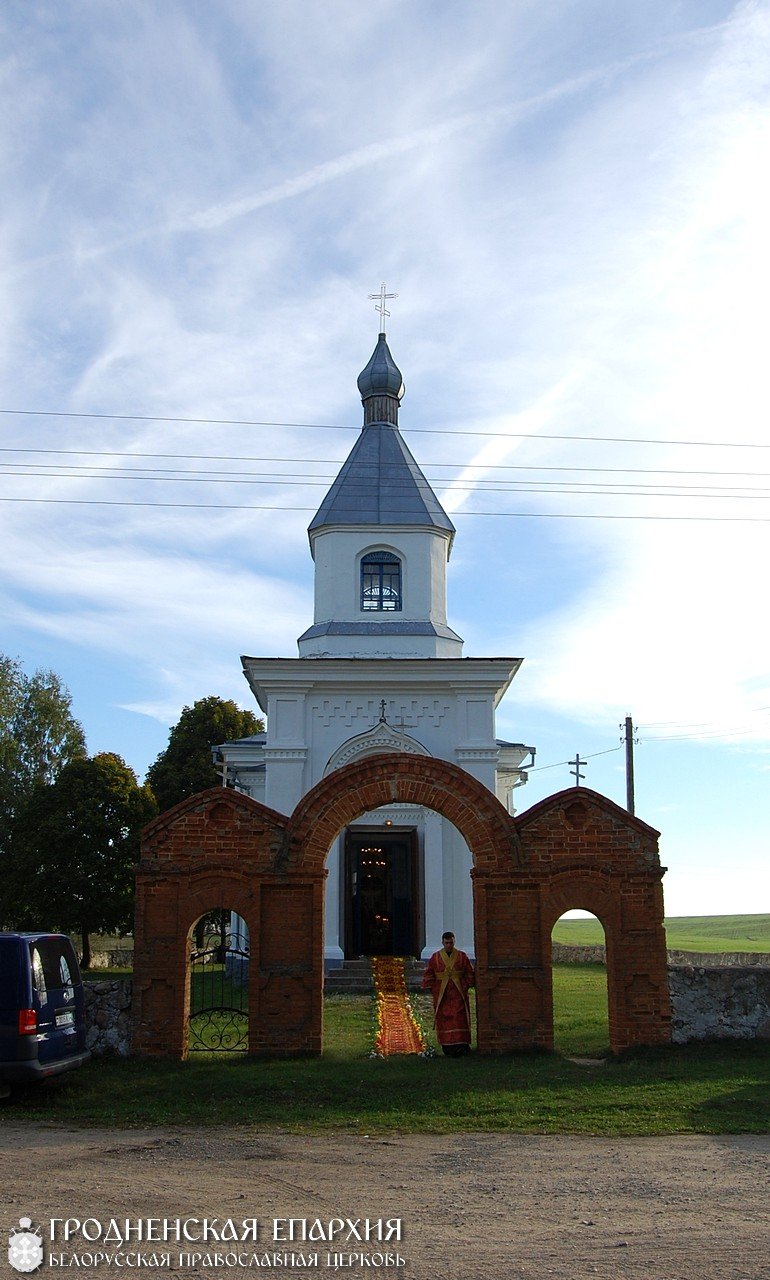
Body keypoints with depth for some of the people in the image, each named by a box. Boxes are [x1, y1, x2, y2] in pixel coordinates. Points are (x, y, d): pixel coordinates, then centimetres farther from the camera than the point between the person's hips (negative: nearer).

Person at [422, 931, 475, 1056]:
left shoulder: (462, 956, 2)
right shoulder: (435, 957, 1)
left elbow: (470, 974, 9)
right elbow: (428, 976, 5)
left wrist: (465, 987, 1)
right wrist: (434, 990, -1)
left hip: (458, 995, 0)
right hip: (441, 996, 0)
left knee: (459, 1020, -7)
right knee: (443, 1021, 1)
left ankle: (459, 1045, -9)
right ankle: (446, 1046, 9)